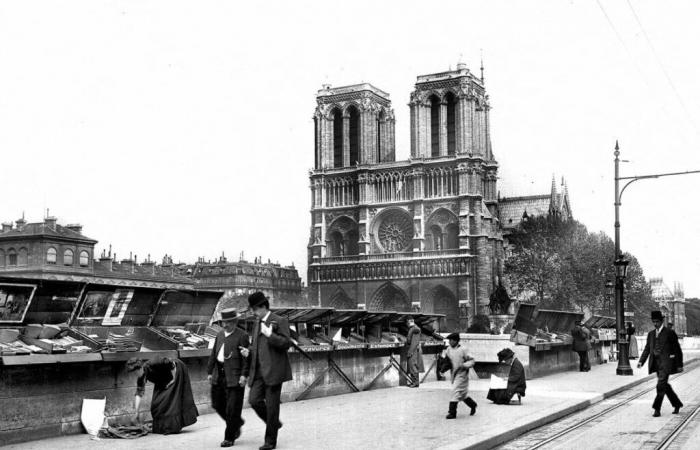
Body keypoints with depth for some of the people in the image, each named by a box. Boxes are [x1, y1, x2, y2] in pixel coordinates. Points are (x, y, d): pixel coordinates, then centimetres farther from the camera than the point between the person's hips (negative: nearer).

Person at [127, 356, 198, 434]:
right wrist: (136, 412, -19)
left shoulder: (151, 364, -33)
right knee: (157, 401, 0)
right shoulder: (141, 379, -13)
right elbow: (138, 394, -13)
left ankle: (174, 427, -10)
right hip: (163, 380, 8)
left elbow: (171, 362, -27)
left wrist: (174, 379, -22)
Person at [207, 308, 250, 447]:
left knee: (232, 408, -3)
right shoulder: (220, 335, 14)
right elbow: (213, 354, 17)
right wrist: (209, 371, 13)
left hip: (234, 377, -7)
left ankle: (229, 438, 7)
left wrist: (244, 375, -17)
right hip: (219, 375, 7)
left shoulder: (242, 336, -7)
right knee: (218, 404, 12)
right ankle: (237, 424, 33)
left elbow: (246, 358, -11)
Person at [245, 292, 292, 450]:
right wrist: (249, 351, 9)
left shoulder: (280, 321, -4)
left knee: (271, 404, -3)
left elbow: (286, 343, -11)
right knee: (254, 400, -7)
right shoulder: (257, 324, 18)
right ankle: (274, 423, 17)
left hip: (273, 370, -6)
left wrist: (269, 334, -20)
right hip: (259, 371, 7)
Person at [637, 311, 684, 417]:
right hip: (656, 363, 6)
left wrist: (679, 365, -3)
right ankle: (677, 404, 30)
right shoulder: (651, 334, 12)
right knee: (665, 386, 13)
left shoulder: (669, 333, -4)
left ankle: (657, 409, -9)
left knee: (661, 386, -12)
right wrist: (641, 361, -2)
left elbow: (677, 349, -2)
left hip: (666, 363, -6)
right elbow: (647, 349, 11)